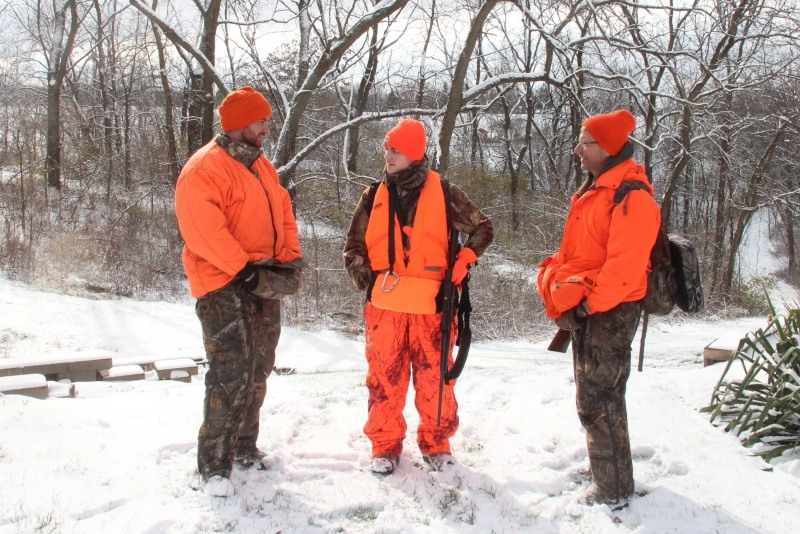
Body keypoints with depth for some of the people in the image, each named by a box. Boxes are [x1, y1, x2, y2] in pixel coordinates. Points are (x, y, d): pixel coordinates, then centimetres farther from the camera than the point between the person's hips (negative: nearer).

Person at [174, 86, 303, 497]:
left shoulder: (261, 166, 17)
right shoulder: (204, 168, -12)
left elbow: (283, 213, 16)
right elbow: (202, 228, -22)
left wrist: (289, 260, 1)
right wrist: (245, 269, -23)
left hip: (264, 284, 9)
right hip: (224, 286, -9)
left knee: (257, 373, 15)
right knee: (230, 376, -11)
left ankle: (244, 447, 29)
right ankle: (214, 465, -1)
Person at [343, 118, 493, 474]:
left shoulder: (443, 193, 3)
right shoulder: (374, 196, 10)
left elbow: (482, 228, 12)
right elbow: (354, 245, 16)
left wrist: (464, 260, -3)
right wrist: (363, 274, -2)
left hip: (431, 304, -2)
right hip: (384, 303, 2)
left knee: (435, 377, 4)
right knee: (384, 376, 4)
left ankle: (436, 442, 21)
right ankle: (385, 444, 19)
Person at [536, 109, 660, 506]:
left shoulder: (631, 195, -16)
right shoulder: (592, 191, 16)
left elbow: (625, 264, -24)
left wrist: (589, 304, -21)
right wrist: (563, 296, 9)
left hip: (610, 310, -10)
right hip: (586, 309, 10)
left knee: (596, 398, -6)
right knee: (596, 394, 17)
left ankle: (612, 489, 5)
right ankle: (608, 472, 31)